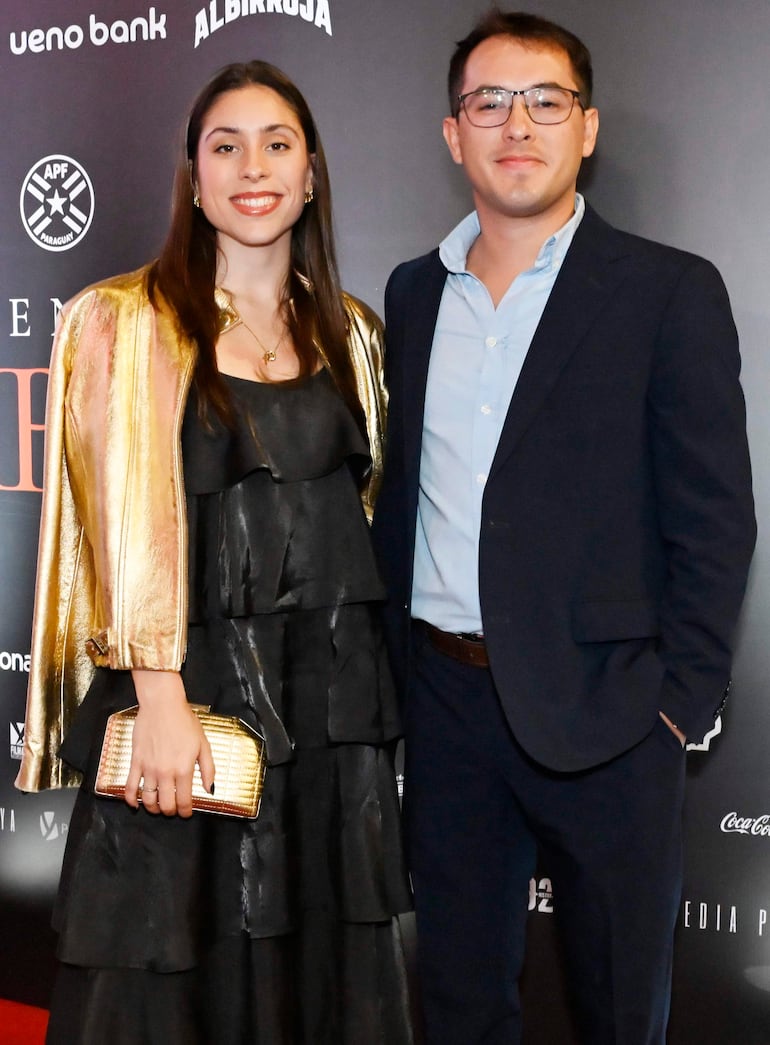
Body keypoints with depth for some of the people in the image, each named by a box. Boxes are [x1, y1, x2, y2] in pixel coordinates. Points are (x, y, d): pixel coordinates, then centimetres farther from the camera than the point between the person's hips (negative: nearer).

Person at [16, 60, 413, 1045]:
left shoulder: (347, 332, 12)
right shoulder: (129, 322, -2)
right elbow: (131, 519, -10)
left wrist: (374, 677, 8)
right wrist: (160, 699, -18)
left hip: (332, 694, 4)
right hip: (191, 680, -4)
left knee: (324, 964, 10)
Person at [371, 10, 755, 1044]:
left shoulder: (670, 292, -6)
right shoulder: (414, 291, 9)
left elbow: (714, 519, -8)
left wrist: (681, 700, -12)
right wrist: (393, 664, 9)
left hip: (603, 714, -4)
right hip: (446, 699, 4)